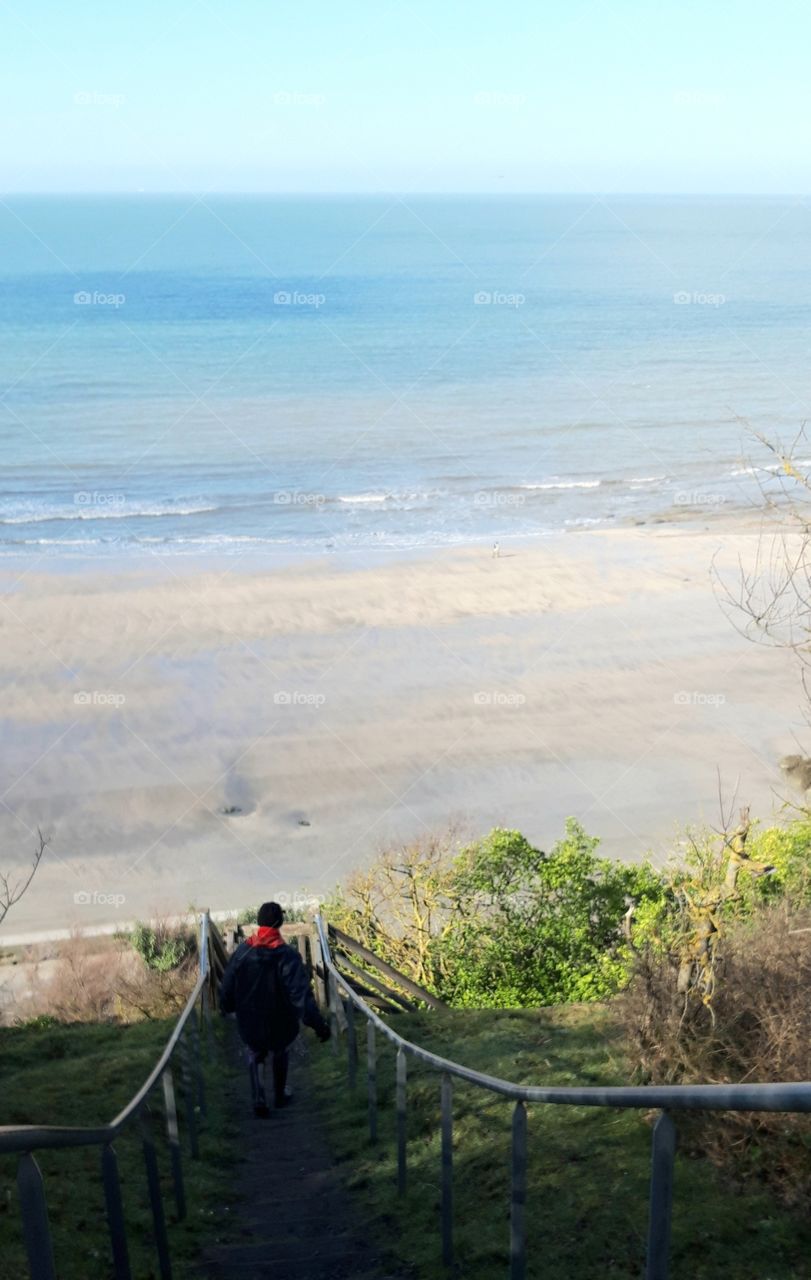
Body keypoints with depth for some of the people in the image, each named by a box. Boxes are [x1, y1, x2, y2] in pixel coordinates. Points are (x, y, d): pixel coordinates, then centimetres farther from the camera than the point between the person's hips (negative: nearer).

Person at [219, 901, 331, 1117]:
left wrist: (226, 1008, 17)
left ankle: (259, 1100, 11)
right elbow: (301, 994, -26)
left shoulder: (242, 952, -13)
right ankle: (280, 1095, 40)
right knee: (280, 1055, 27)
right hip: (280, 1025, -1)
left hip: (249, 1024, 1)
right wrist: (318, 1024, -24)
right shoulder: (288, 956, -21)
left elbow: (226, 987, -3)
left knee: (254, 1057, 24)